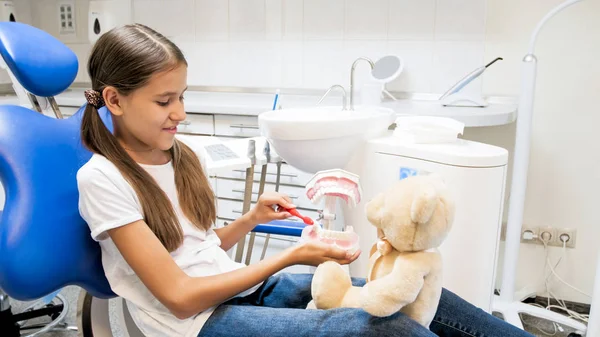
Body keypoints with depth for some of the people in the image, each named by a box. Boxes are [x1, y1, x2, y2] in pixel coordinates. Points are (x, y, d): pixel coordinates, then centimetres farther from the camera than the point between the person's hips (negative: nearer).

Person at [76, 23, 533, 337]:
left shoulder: (182, 156, 6)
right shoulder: (102, 178, -13)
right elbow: (180, 296, -16)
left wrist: (250, 220, -3)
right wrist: (290, 257, -18)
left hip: (244, 285, 6)